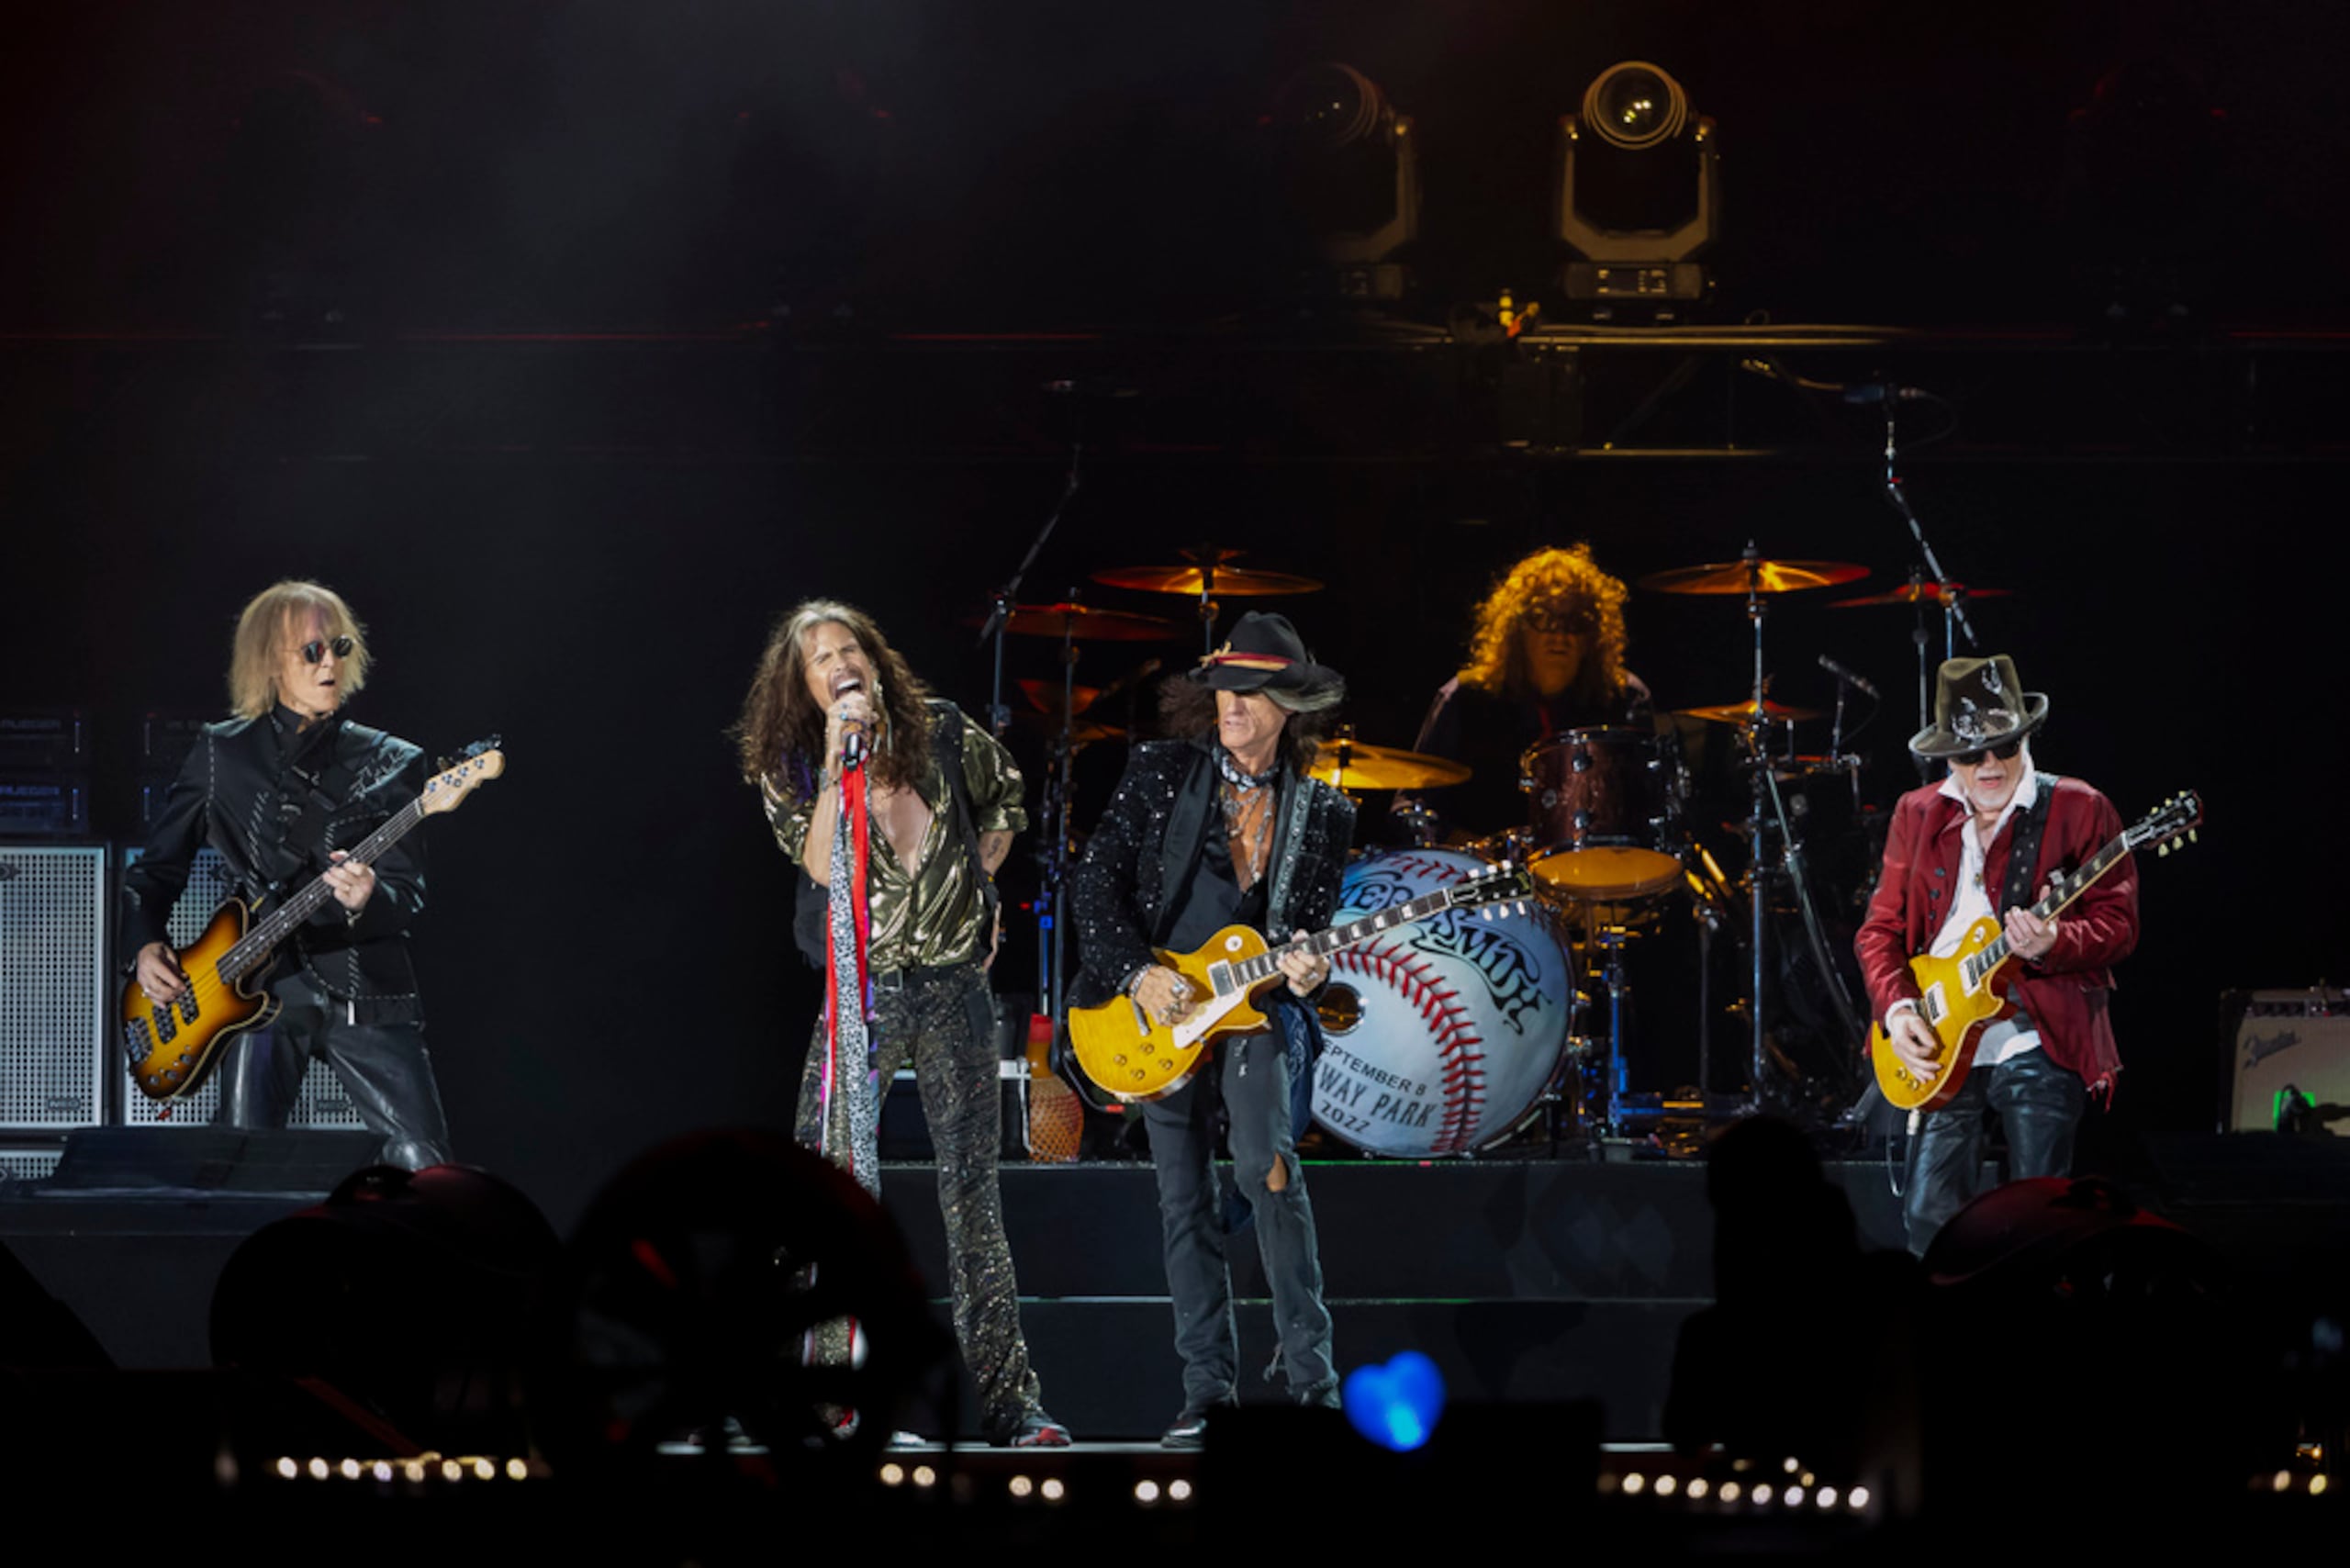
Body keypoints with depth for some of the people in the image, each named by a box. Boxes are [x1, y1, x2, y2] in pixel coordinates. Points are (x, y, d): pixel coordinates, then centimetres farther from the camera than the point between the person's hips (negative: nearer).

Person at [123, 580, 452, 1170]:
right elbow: (156, 868, 17)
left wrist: (367, 901, -22)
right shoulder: (222, 755, 11)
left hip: (364, 990, 0)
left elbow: (409, 895, 1)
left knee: (422, 1165, -11)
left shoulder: (390, 763, 8)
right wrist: (145, 945, 0)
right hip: (262, 983, 0)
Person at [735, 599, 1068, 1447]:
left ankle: (1007, 1400, 5)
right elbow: (824, 865, -20)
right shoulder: (794, 770, -2)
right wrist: (840, 752, -21)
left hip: (954, 987, 1)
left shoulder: (945, 735, 3)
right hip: (862, 990, -1)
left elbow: (1006, 801, 23)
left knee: (973, 1195, 3)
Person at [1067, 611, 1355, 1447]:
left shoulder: (1321, 813, 3)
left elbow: (1312, 930, 8)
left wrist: (1306, 971, -15)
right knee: (1185, 1204, 3)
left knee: (1267, 1165, -22)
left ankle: (1310, 1373, -19)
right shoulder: (1160, 773, 0)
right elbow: (1095, 883, -1)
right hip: (1161, 1008, 1)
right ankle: (1208, 1391, 9)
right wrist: (1139, 973, -12)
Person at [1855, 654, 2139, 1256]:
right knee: (1928, 1216, 0)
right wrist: (1897, 1008, -3)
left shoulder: (2079, 810, -1)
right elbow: (1881, 927, 14)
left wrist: (2051, 944, -24)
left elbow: (2118, 923, -4)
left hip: (2039, 1043, -4)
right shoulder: (1917, 816, 12)